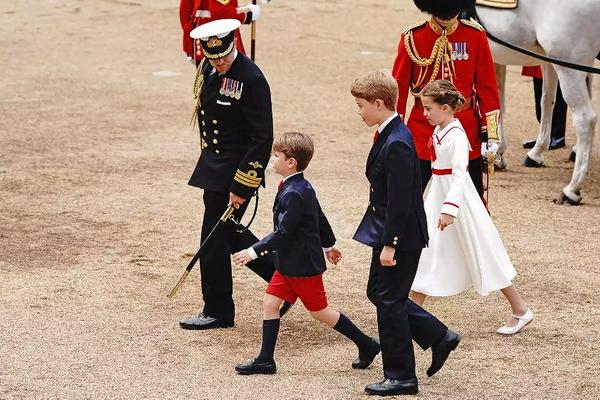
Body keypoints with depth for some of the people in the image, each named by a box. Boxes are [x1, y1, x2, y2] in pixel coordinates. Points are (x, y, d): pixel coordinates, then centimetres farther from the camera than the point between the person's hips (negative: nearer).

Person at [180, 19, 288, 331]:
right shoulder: (207, 69, 3)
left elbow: (261, 140, -20)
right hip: (214, 165, 9)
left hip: (236, 171, -8)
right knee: (229, 234, 17)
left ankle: (218, 311, 13)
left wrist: (242, 187, -19)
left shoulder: (252, 80, -21)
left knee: (215, 239, -1)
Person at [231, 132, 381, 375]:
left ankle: (367, 345, 13)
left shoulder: (293, 194, -24)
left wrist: (254, 251, -24)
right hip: (289, 263, 10)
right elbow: (320, 218, 20)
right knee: (270, 303, 5)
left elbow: (283, 233, -26)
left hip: (303, 265, -10)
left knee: (320, 311, 2)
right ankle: (265, 360, 8)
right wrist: (328, 245, 33)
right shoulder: (303, 187, 7)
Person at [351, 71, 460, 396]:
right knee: (377, 292, 18)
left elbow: (399, 200, -24)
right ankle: (439, 338, 26)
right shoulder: (389, 135, 8)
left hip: (401, 237, -10)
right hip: (388, 234, 10)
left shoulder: (396, 144, -23)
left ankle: (401, 377, 10)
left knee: (390, 302, -1)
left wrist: (389, 244, -22)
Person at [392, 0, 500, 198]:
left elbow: (488, 87, 1)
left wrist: (491, 137, -2)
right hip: (422, 131, -1)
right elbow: (398, 89, 0)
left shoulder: (475, 35, -3)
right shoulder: (412, 38, -6)